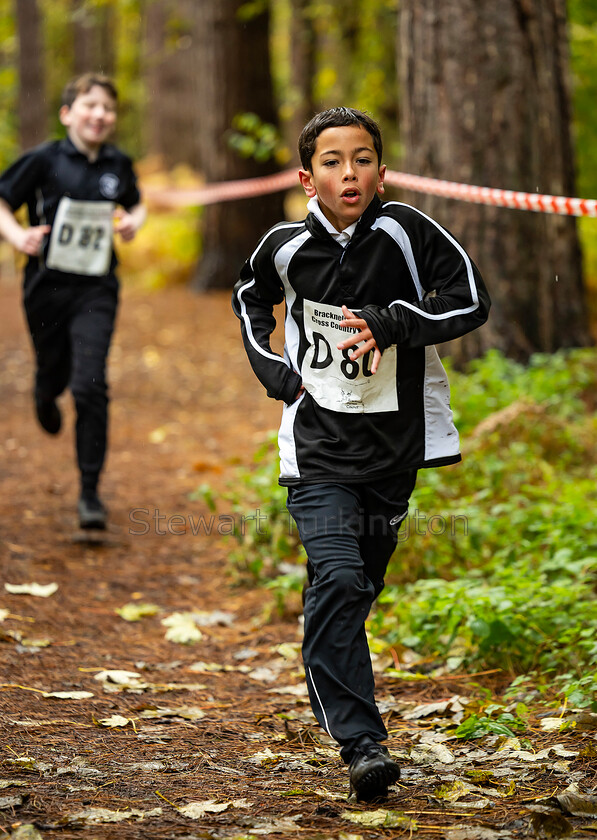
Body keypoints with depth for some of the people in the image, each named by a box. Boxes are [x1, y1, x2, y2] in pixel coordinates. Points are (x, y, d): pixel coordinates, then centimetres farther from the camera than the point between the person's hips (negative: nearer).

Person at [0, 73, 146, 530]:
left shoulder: (119, 165, 3)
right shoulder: (45, 160, -7)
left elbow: (135, 204, 22)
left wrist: (134, 221, 0)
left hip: (96, 290, 1)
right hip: (48, 286, -1)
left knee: (90, 386, -12)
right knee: (54, 377, 15)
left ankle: (91, 493, -4)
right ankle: (45, 399, 57)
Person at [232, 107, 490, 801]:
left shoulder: (404, 230, -9)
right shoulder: (286, 246, -3)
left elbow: (471, 301, -9)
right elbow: (251, 299, 19)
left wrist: (392, 322, -22)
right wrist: (269, 366, 5)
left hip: (396, 438, 1)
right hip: (319, 439, -1)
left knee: (360, 585, 13)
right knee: (336, 581, -18)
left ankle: (331, 694, 42)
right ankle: (360, 741, -20)